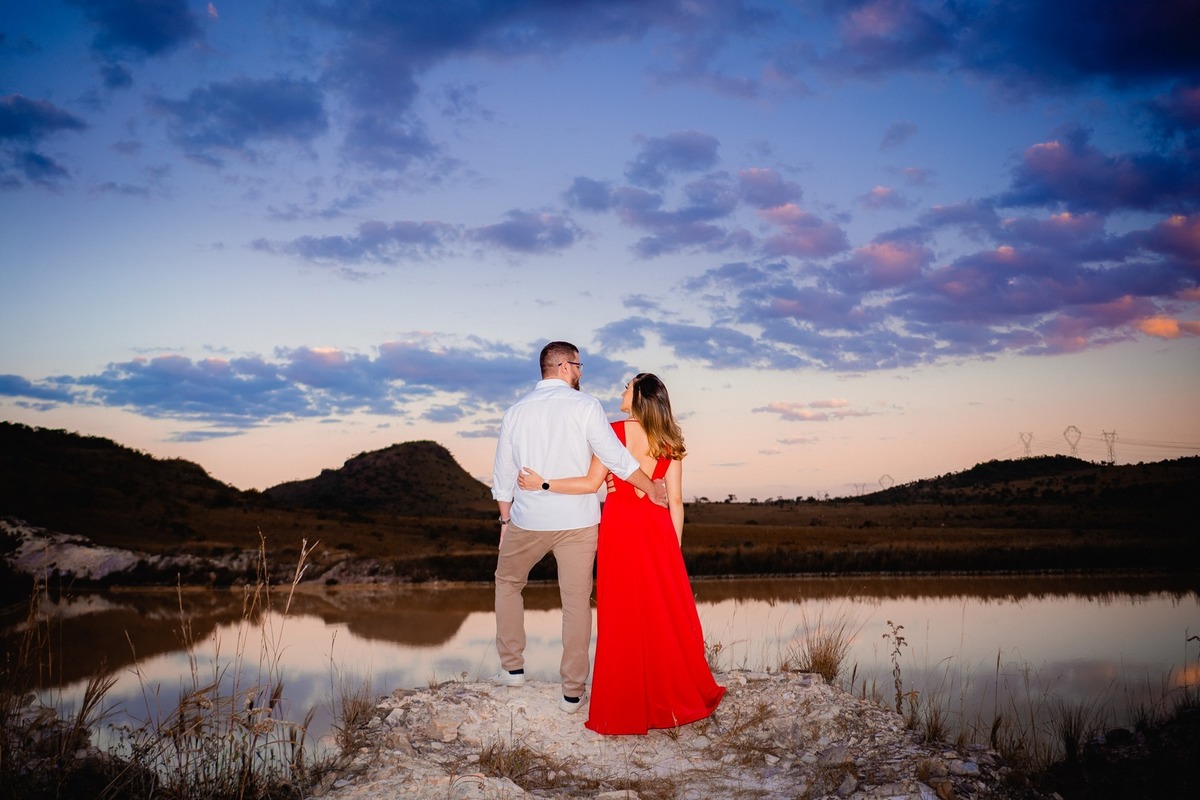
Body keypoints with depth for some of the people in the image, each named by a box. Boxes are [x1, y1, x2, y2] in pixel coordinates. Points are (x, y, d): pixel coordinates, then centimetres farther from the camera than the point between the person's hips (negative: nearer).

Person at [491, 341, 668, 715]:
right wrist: (651, 488, 2)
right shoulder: (585, 405, -7)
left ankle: (512, 668, 25)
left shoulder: (516, 411, 4)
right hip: (577, 521, -2)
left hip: (527, 520, 3)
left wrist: (506, 520, 17)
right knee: (576, 601, 7)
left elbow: (503, 474, 7)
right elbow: (616, 457, -11)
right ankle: (573, 691, 11)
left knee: (507, 582, 24)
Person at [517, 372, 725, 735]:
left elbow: (592, 483, -11)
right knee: (666, 616, 11)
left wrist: (543, 483, -3)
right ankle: (675, 700, 20)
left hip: (619, 527, -2)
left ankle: (625, 708, 11)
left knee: (622, 618, 4)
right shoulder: (668, 442, 3)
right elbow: (675, 501, 1)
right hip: (656, 528, 2)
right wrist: (675, 546, 8)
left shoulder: (614, 431, -6)